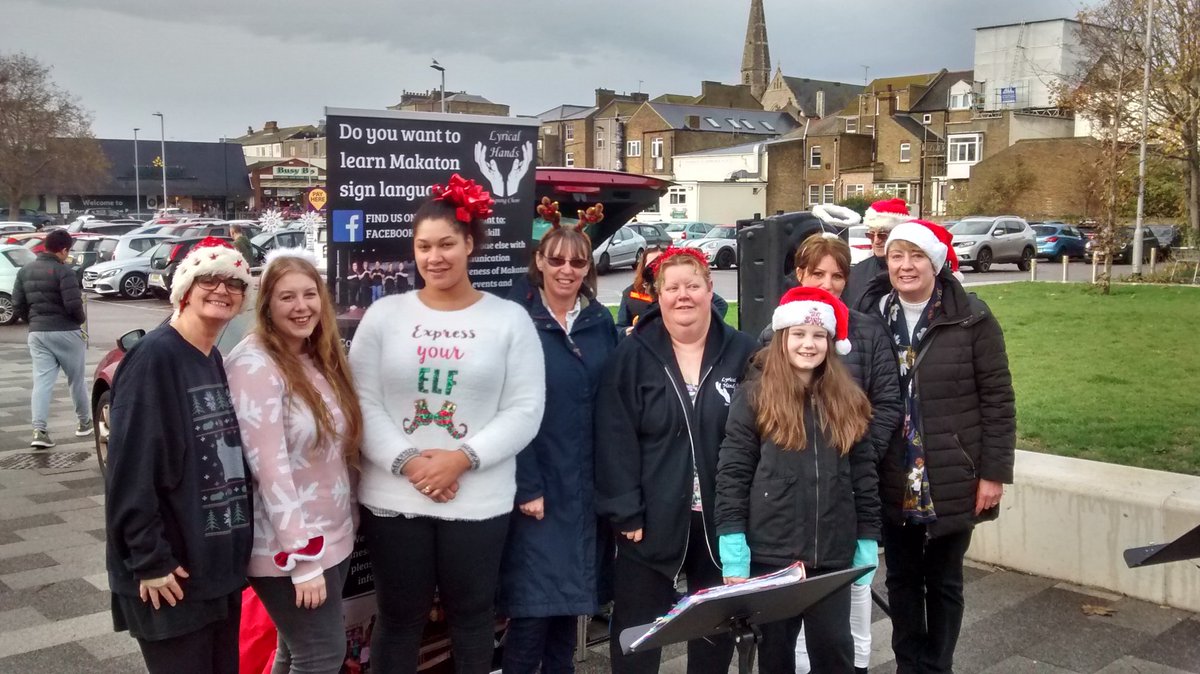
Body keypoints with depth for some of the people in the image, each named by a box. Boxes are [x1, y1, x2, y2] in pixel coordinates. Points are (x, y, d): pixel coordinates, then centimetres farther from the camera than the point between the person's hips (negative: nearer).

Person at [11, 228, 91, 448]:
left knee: (41, 382, 2)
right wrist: (82, 318, 0)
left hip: (37, 334, 5)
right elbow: (73, 305, -20)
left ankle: (39, 430, -10)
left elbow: (17, 307, 9)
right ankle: (84, 422, 25)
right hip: (65, 332, -5)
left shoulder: (24, 271, 8)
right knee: (77, 379, 12)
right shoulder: (63, 271, -14)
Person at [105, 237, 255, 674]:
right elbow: (130, 467, -20)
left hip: (221, 562, 8)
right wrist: (150, 559, -20)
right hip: (172, 571, -8)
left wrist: (239, 544, 11)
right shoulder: (154, 356, -15)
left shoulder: (216, 360, 10)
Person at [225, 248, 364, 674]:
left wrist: (350, 519, 10)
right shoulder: (254, 365, -17)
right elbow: (269, 467, -22)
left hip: (334, 537, 8)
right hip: (287, 550, -8)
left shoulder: (320, 358, 8)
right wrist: (301, 559, -23)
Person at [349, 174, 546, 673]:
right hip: (393, 499, 1)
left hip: (479, 502, -1)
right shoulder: (383, 315, 3)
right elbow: (363, 403, -2)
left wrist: (462, 458, -16)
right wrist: (407, 461, -15)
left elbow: (525, 411, -6)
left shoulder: (510, 319, -1)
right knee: (399, 618, 13)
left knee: (472, 617, 15)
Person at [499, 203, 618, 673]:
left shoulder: (601, 323, 8)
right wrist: (525, 486, -15)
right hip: (536, 485, -4)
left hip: (586, 486, 5)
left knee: (570, 600, 14)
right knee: (530, 608, -6)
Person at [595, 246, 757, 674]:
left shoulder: (743, 353, 0)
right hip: (651, 520, -1)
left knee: (718, 628, 16)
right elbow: (614, 440, -7)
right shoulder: (632, 355, -3)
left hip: (721, 520, 2)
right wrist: (625, 512, -12)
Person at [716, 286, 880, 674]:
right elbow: (731, 476, -7)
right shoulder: (753, 398, -4)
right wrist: (734, 554, -12)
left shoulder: (848, 401, 6)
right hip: (770, 555, -2)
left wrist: (867, 544, 5)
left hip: (832, 556, 2)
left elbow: (865, 476, 9)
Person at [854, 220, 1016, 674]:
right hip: (893, 483, 2)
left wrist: (994, 472, -7)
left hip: (953, 482, -2)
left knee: (943, 581, 12)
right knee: (901, 580, 14)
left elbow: (998, 399, -6)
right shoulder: (871, 316, -1)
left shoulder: (971, 318, -8)